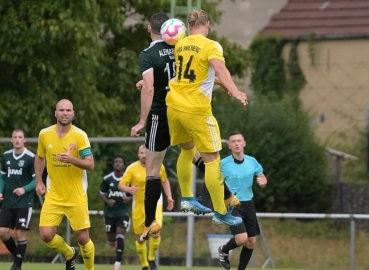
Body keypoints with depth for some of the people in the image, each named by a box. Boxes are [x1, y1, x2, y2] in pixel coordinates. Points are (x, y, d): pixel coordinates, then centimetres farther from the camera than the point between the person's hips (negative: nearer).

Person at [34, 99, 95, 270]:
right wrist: (39, 181, 8)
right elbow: (40, 157, 17)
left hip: (76, 196, -3)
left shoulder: (80, 136, -10)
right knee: (46, 235, -7)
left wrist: (73, 160, -31)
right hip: (53, 196, 3)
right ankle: (70, 254, 24)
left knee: (82, 237, -2)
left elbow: (90, 165, -13)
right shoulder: (44, 134, 0)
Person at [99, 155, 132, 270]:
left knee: (120, 236, -17)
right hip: (110, 212, 2)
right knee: (111, 239, 10)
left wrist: (130, 198, -15)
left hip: (123, 212, -2)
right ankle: (113, 242, 51)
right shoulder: (107, 179, -4)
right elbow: (102, 193, 7)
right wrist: (107, 201, -13)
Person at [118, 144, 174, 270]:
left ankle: (152, 259, 6)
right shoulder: (132, 168, -11)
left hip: (155, 205, 0)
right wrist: (128, 189, -35)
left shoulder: (159, 166, -4)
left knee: (155, 233, -20)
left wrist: (169, 197, 5)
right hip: (139, 206, 0)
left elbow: (165, 181, 13)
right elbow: (121, 185, -13)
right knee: (140, 239, 6)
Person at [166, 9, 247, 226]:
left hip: (174, 105, 7)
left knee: (187, 150, 27)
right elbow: (219, 68, -30)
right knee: (212, 159, -1)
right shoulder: (211, 46, -10)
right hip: (195, 109, -7)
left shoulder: (180, 45, 10)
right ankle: (220, 213, -1)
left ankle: (186, 198, 34)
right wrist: (234, 90, -43)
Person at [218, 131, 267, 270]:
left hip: (248, 204, 5)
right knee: (242, 238, -19)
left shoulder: (252, 161, 1)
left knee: (251, 242, 7)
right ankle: (224, 250, 14)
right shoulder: (223, 164, -10)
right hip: (232, 205, -5)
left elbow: (262, 177, 14)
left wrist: (262, 182, -10)